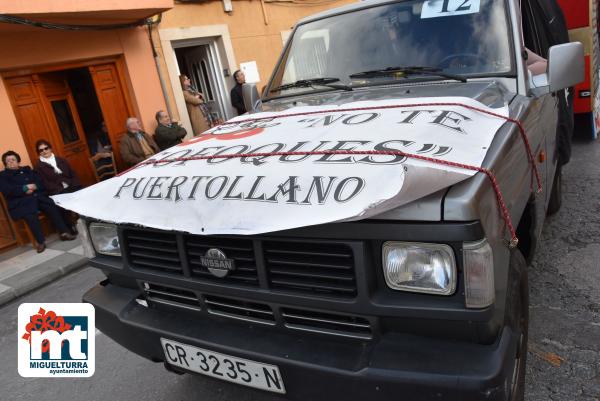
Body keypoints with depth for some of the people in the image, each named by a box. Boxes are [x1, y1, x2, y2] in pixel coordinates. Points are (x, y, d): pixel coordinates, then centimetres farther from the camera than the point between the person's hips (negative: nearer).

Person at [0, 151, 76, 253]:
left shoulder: (27, 170, 24)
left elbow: (41, 182, 13)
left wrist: (34, 187, -8)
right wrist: (25, 188, -12)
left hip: (37, 196, 3)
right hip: (21, 202, -3)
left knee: (53, 207, -25)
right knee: (30, 215, -34)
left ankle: (64, 232, -22)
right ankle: (40, 242, -28)